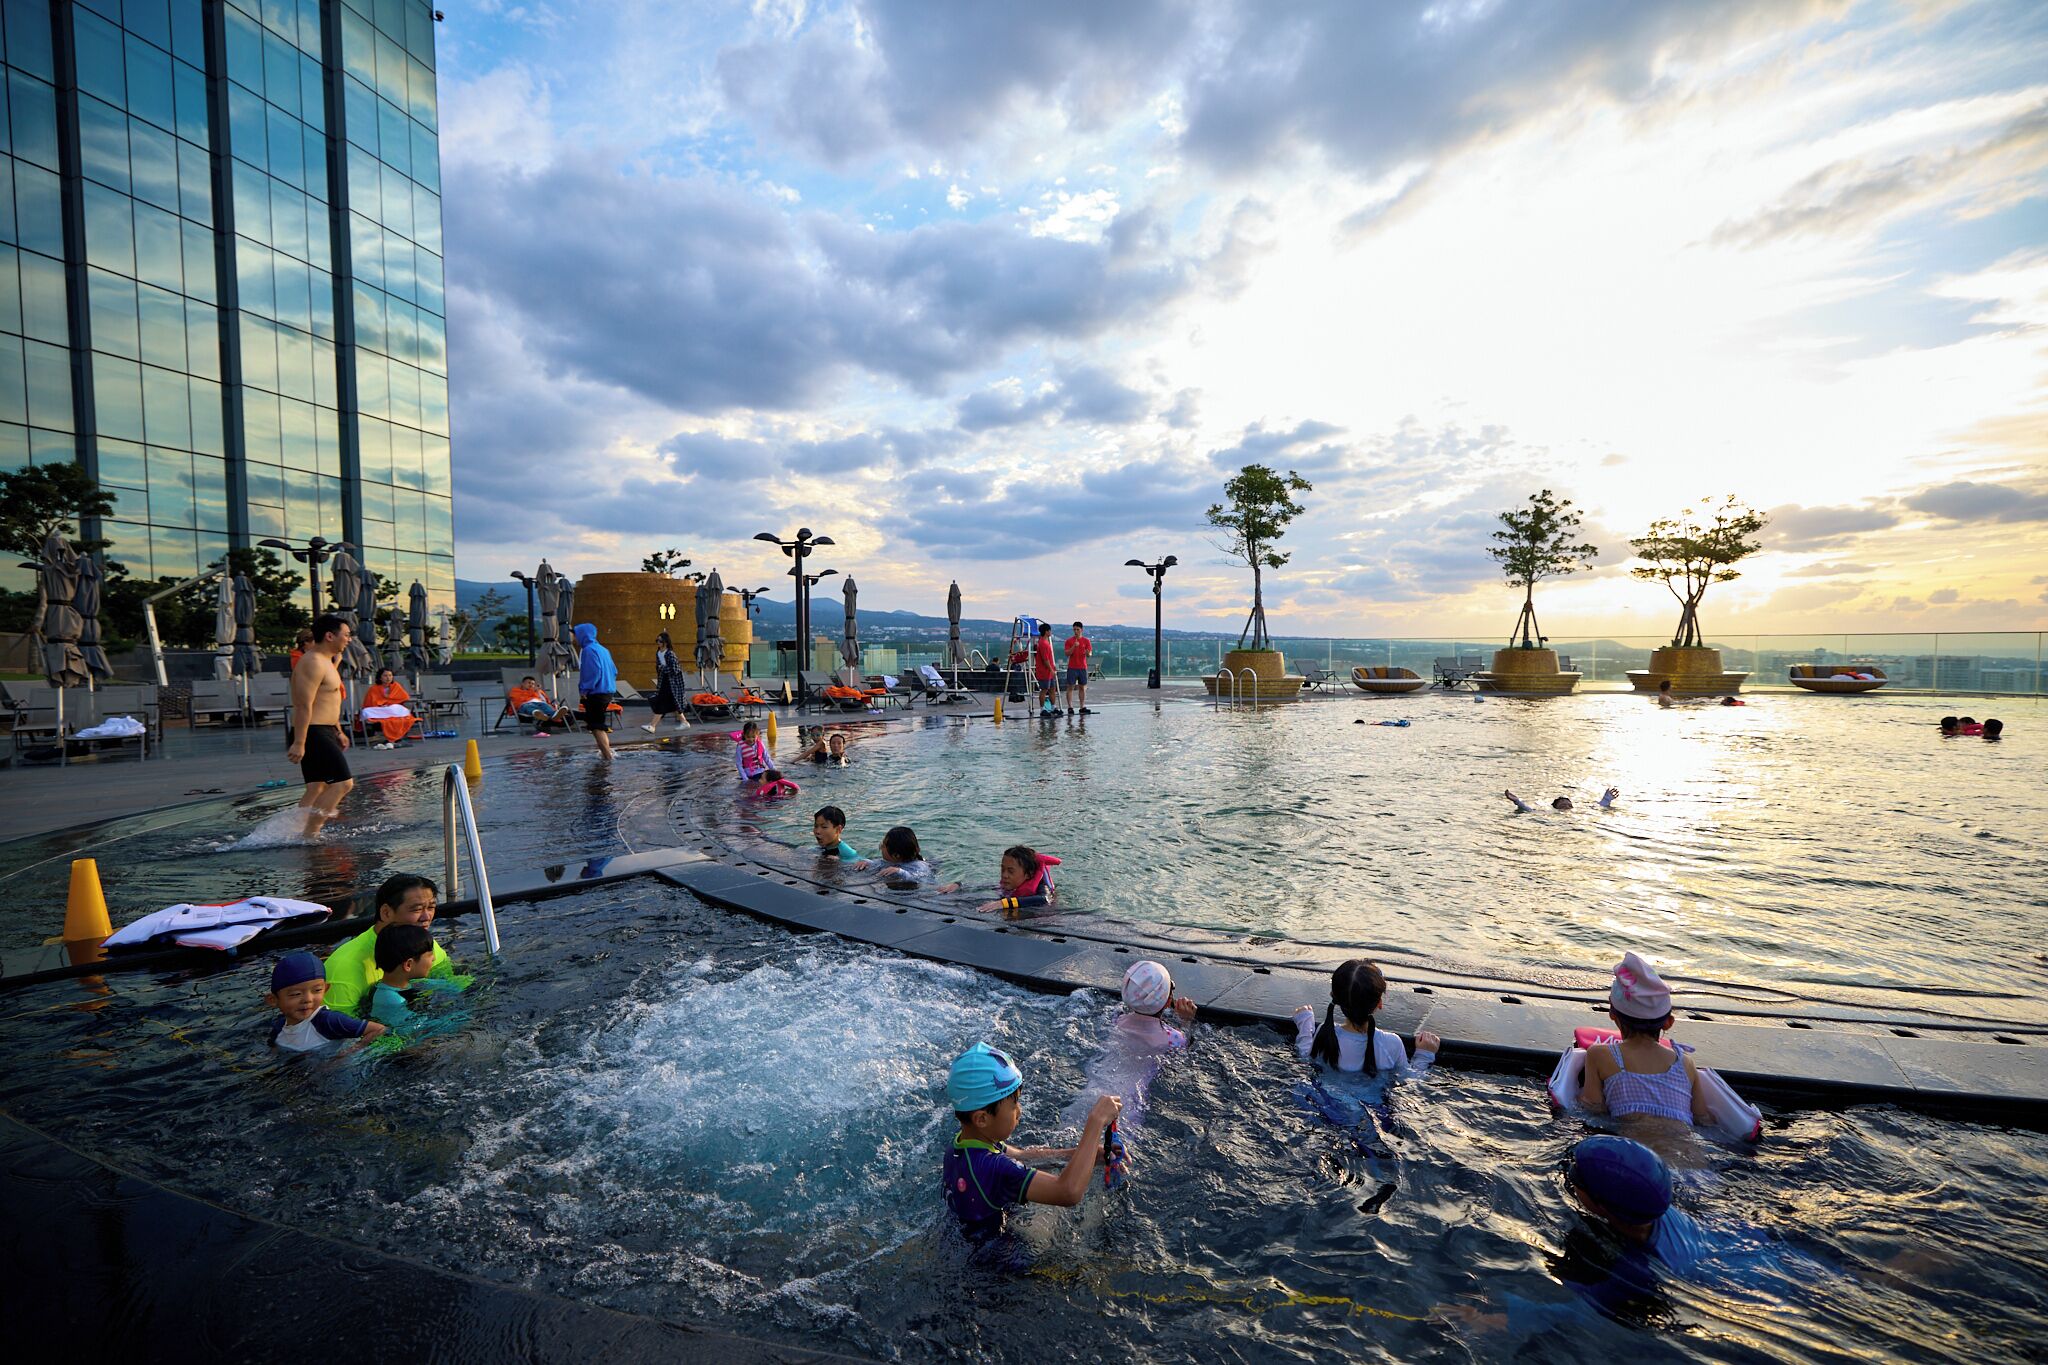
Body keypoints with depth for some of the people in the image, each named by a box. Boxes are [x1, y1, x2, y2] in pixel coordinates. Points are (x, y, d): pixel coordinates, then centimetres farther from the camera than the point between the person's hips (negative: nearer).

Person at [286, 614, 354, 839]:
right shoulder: (313, 663, -16)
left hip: (325, 732, 11)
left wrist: (338, 732, 26)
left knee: (317, 788, 13)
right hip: (313, 735, -11)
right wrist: (299, 743, -25)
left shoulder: (325, 661, 17)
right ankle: (310, 834, -10)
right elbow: (304, 705, -22)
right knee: (342, 782, -13)